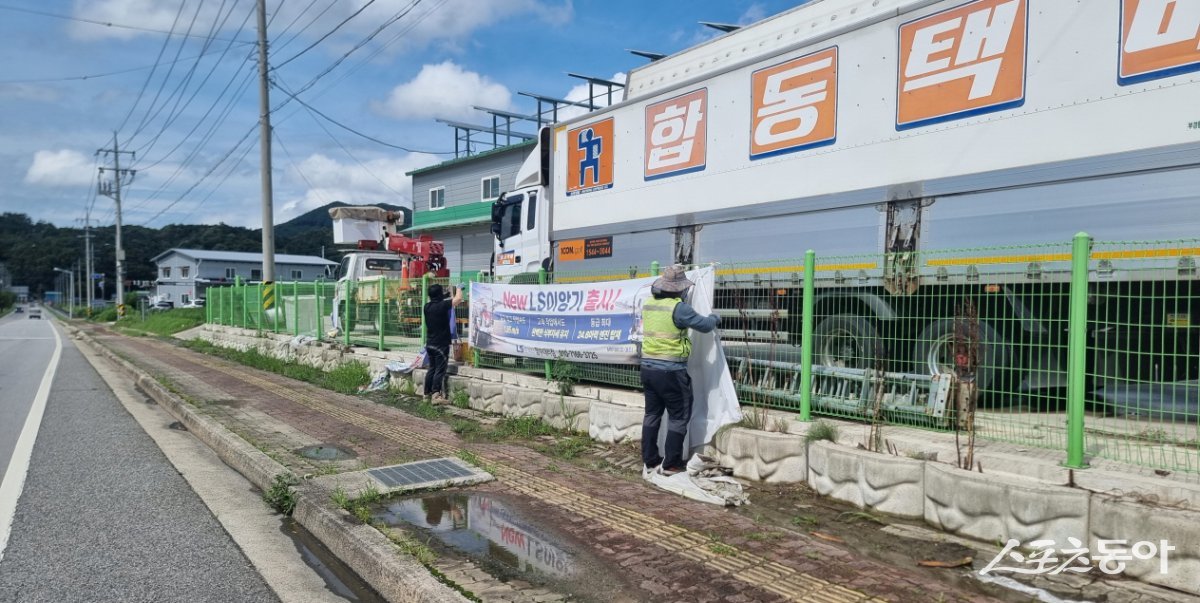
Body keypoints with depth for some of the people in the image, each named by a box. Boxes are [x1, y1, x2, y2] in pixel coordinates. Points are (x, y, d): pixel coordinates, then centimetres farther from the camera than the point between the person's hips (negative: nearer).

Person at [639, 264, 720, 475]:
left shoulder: (648, 304, 5)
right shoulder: (678, 308, -16)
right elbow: (704, 325, -11)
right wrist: (715, 318, 11)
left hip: (648, 367, 7)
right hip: (671, 371, -7)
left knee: (652, 414, 15)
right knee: (678, 416, 6)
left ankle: (649, 461, 21)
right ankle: (670, 465, 9)